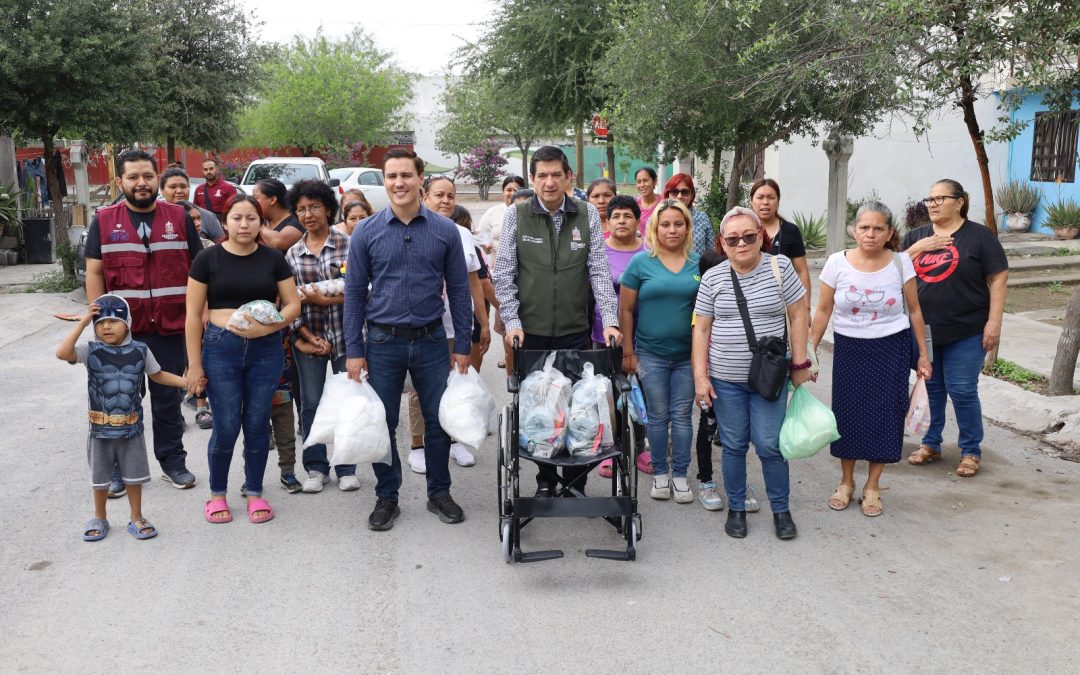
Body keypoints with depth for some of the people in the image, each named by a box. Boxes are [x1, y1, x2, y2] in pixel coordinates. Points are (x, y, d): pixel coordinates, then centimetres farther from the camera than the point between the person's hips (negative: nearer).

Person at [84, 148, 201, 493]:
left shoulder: (179, 217, 4)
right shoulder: (104, 220, 3)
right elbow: (94, 273, 3)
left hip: (170, 327, 0)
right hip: (121, 328, 0)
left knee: (169, 397, 10)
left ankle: (172, 461, 22)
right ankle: (119, 467, 20)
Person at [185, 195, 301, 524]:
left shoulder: (273, 258, 4)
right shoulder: (208, 258, -1)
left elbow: (293, 305, 3)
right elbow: (194, 315, -1)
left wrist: (266, 328, -15)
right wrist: (194, 364, -4)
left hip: (266, 349, 2)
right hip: (221, 348, -2)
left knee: (257, 424, 8)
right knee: (226, 426, 0)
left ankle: (254, 493, 23)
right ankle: (217, 493, 21)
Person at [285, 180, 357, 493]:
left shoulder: (347, 244, -2)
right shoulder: (292, 253, 7)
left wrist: (323, 299, -16)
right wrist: (305, 336, -6)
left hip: (344, 334, -2)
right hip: (308, 337, 2)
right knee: (311, 403, 7)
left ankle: (346, 468, 17)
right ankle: (316, 468, 20)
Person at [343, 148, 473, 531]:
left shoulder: (445, 230, -1)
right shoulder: (367, 233, -2)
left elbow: (458, 289, 3)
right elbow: (354, 293, 1)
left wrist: (462, 344, 0)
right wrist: (353, 350, -2)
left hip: (431, 341, 1)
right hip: (383, 342, 0)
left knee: (439, 420, 9)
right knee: (382, 424, 8)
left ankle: (439, 493, 27)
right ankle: (387, 498, 24)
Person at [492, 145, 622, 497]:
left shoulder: (587, 214, 3)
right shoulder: (516, 216, 0)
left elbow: (599, 271, -1)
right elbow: (503, 274, -1)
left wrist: (610, 320, -10)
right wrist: (512, 322, -10)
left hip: (575, 332, 1)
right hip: (530, 332, 0)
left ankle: (576, 482, 16)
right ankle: (545, 481, 21)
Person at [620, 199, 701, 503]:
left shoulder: (698, 264, 3)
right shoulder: (641, 262, -4)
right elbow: (626, 310, -1)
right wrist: (628, 352, -3)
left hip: (687, 354, 2)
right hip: (651, 354, -1)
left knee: (682, 415, 8)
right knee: (658, 416, 8)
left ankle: (680, 475, 19)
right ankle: (659, 473, 22)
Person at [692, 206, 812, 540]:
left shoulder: (780, 267, -3)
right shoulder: (713, 278, 0)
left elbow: (798, 317, 1)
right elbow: (702, 328, 3)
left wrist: (800, 364, -2)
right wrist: (701, 376, -3)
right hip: (725, 379, 1)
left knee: (770, 445, 0)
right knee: (733, 446, 9)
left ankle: (781, 510, 19)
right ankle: (736, 509, 24)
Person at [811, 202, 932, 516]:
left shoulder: (900, 263, -7)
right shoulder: (837, 263, -7)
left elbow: (914, 311, 1)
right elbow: (823, 311, -1)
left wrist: (923, 354, 3)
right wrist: (810, 351, -1)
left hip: (891, 350, 0)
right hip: (849, 349, 1)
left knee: (884, 416, 3)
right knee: (847, 413, 6)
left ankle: (872, 487, 19)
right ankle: (846, 482, 25)